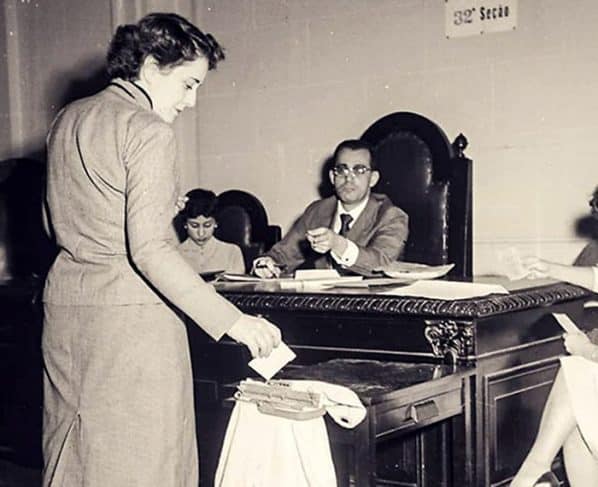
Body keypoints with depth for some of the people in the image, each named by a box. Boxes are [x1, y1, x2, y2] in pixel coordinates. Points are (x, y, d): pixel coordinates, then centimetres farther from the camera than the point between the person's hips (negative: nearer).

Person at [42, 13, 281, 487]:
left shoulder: (66, 120, 12)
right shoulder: (148, 132, -13)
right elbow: (150, 250, -21)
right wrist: (232, 320, -23)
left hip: (64, 301, 8)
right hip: (131, 311, -8)